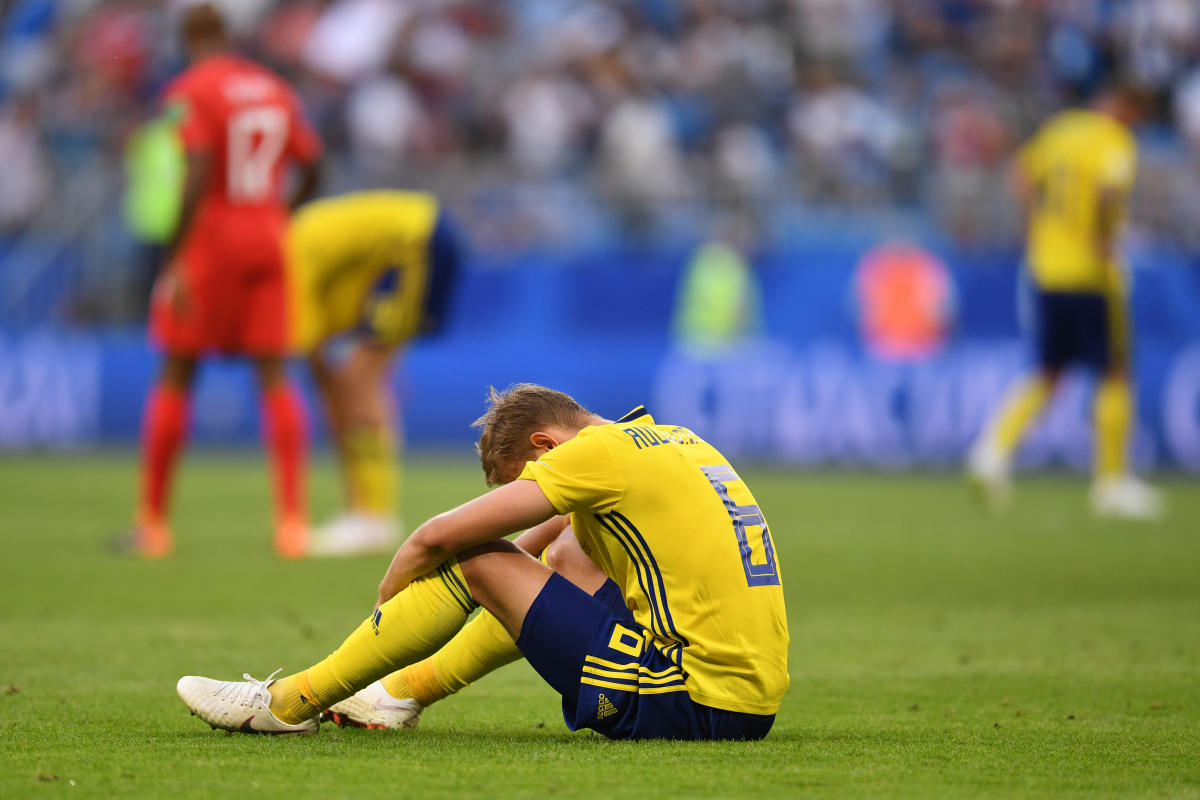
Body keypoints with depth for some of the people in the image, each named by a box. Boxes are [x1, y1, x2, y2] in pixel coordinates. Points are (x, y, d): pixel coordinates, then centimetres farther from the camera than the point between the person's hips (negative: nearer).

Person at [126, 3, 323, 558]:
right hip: (268, 238, 5)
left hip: (211, 241, -5)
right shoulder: (275, 90, 11)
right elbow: (311, 167, 14)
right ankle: (292, 523, -6)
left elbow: (198, 173, -20)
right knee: (274, 377, 4)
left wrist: (175, 259, -19)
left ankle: (152, 522, 6)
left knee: (175, 377, 4)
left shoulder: (190, 91, -9)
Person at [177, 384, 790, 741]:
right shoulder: (679, 441, 20)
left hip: (694, 700, -9)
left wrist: (384, 606, 13)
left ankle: (288, 703, 6)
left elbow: (437, 538, -6)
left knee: (475, 561, -2)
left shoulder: (599, 452, -6)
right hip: (760, 699, 9)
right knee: (571, 548, 29)